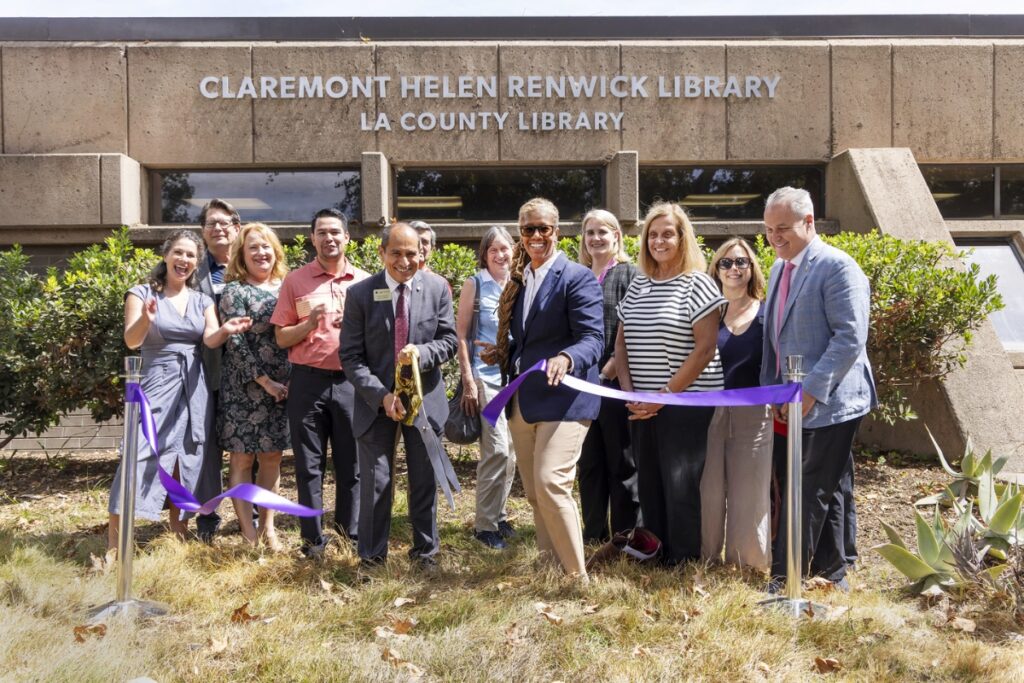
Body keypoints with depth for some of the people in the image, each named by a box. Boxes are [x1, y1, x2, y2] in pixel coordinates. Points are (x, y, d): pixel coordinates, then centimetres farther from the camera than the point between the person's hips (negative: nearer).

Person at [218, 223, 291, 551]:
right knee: (243, 459, 3)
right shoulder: (235, 291, -5)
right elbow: (235, 343, -11)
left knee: (272, 458, 11)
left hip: (282, 386, 5)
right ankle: (249, 535, 10)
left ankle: (268, 527, 22)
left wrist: (292, 380, 0)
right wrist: (265, 382, -15)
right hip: (245, 387, -5)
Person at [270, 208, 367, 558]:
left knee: (352, 460, 7)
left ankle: (351, 526, 24)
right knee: (309, 463, 6)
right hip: (308, 381, -1)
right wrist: (309, 324, -15)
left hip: (350, 381, 1)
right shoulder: (295, 280, 4)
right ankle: (313, 537, 17)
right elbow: (281, 337, 3)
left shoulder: (364, 282, 7)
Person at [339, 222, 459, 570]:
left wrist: (422, 352, -22)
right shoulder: (360, 294, -8)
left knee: (425, 480, 13)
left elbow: (449, 341, 0)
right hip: (377, 400, -1)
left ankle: (425, 550, 31)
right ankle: (372, 556, 22)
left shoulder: (437, 288, -3)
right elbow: (351, 356, -8)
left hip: (424, 397, 2)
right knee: (375, 483, 4)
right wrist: (382, 395, -18)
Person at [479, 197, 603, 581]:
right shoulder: (518, 280, 15)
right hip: (522, 401, 8)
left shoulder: (577, 277, -7)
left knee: (551, 483, -17)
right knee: (534, 492, 13)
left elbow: (592, 338, -16)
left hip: (563, 398, -8)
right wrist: (502, 354, 6)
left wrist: (566, 358, -35)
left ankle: (576, 576, -4)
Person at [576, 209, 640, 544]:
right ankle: (593, 534, 22)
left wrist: (612, 368, -17)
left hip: (617, 381, -5)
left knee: (622, 462, 3)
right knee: (589, 462, 11)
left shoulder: (629, 274, -1)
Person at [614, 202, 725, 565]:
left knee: (680, 484, -3)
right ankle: (653, 557, 23)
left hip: (686, 402, -5)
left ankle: (683, 564, 11)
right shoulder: (637, 285, 11)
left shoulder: (697, 284, -6)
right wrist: (629, 391, 0)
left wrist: (665, 394, -14)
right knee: (648, 483, 9)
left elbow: (705, 349, -11)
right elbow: (621, 342, 14)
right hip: (642, 406, 5)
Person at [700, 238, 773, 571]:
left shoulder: (766, 315, 4)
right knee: (709, 492, 4)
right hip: (710, 414, 1)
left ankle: (749, 563, 19)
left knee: (749, 494, 5)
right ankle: (707, 560, 17)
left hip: (753, 416, -1)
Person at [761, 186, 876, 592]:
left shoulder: (837, 267, -13)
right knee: (828, 491, 16)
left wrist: (810, 391, -22)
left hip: (828, 403, -8)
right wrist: (772, 388, 8)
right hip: (797, 403, 8)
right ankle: (832, 572, 26)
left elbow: (851, 338, -19)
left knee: (809, 492, -4)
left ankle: (785, 580, 3)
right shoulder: (780, 268, 14)